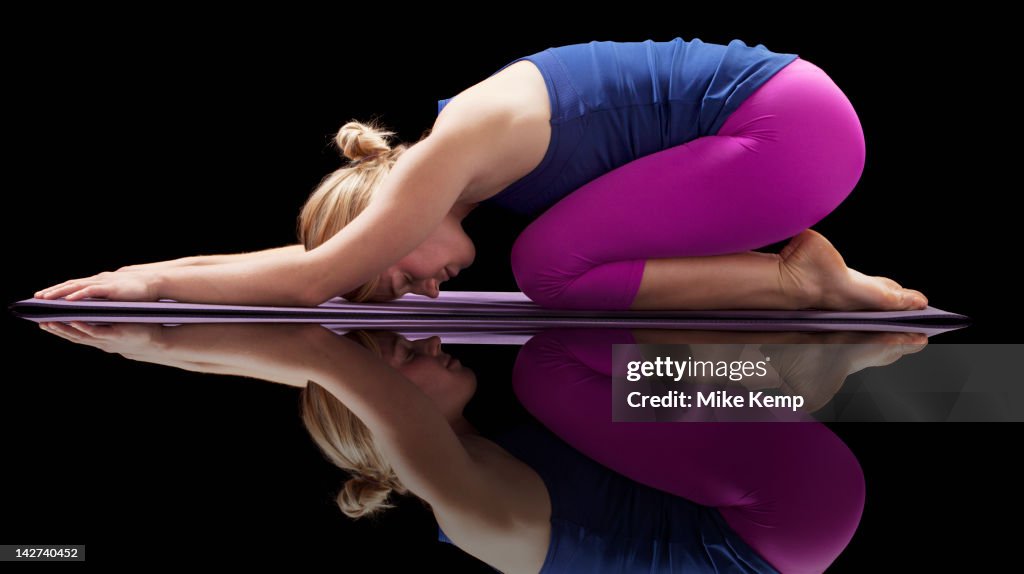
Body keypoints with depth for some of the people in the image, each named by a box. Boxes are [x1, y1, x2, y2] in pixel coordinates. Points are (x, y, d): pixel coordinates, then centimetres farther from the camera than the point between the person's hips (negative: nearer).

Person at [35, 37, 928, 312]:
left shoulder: (454, 150, -17)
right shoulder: (462, 156, 10)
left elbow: (312, 279, -18)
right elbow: (316, 252, 16)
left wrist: (153, 283, -8)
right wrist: (151, 268, 12)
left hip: (791, 129, -9)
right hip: (786, 113, 9)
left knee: (552, 266, -11)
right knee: (556, 255, 9)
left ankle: (799, 280, -9)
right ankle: (796, 269, 7)